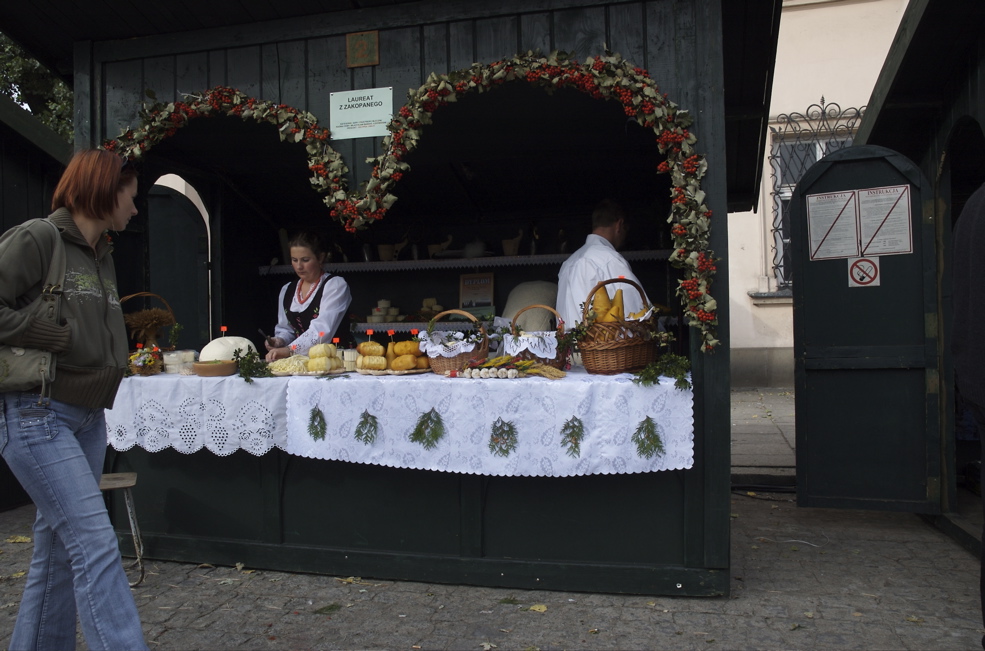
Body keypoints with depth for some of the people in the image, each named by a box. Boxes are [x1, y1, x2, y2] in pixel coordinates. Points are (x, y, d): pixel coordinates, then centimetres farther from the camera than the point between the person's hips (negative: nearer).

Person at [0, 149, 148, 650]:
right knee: (96, 542, -12)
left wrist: (109, 365, 8)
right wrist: (61, 338, -13)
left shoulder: (103, 258, 16)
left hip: (87, 417, 8)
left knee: (58, 547, 13)